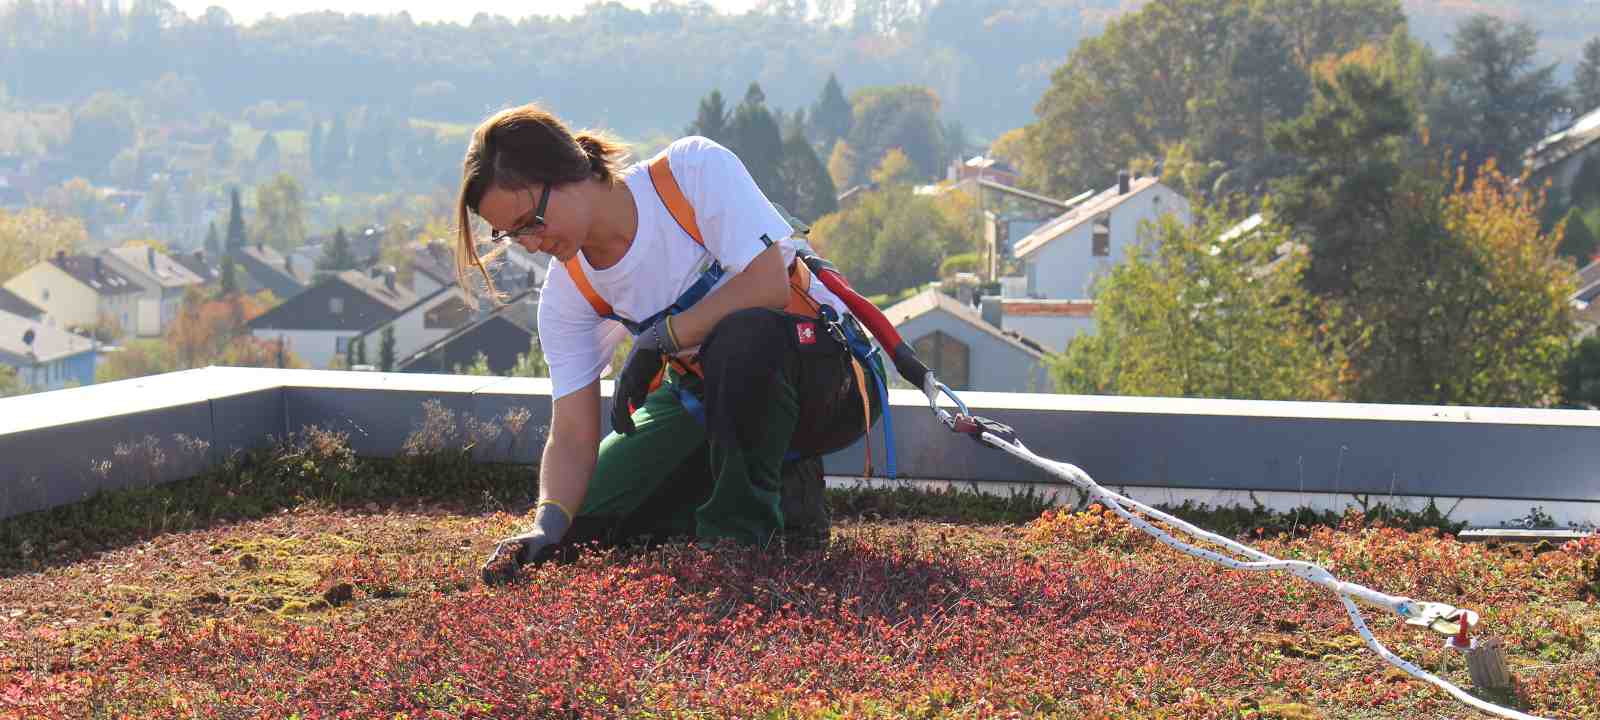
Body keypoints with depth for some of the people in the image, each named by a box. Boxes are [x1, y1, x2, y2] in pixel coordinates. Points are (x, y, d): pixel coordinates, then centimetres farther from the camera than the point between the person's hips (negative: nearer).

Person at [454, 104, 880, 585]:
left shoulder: (694, 169, -21)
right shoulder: (567, 293, -6)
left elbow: (768, 284, -30)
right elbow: (572, 436, -10)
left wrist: (656, 339, -24)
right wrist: (547, 525, -29)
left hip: (827, 377, -6)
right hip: (705, 398, 6)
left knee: (745, 335, -40)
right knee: (585, 522, -9)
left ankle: (743, 524, -18)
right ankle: (780, 501, 5)